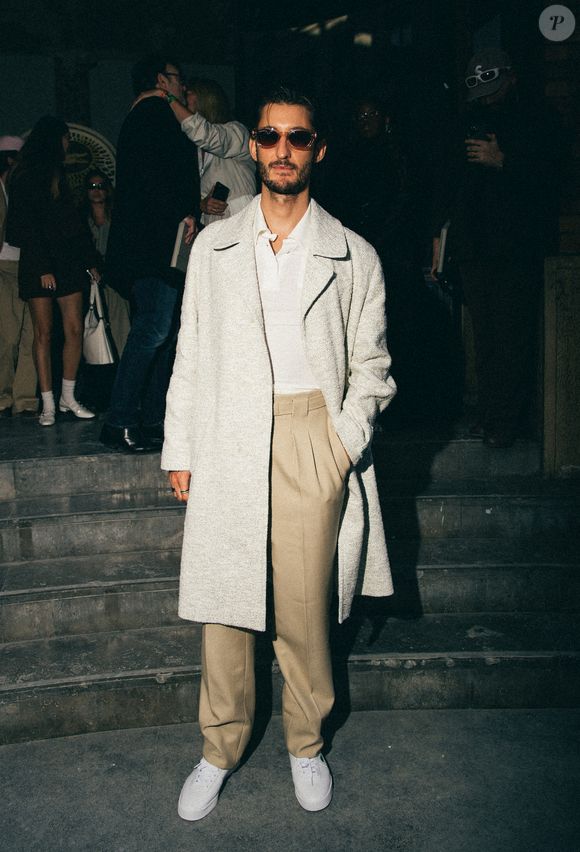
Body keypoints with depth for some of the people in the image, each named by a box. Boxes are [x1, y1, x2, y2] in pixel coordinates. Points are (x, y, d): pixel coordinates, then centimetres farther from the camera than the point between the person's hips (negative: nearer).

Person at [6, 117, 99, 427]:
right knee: (43, 332, -3)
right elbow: (28, 226, -10)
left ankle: (67, 398, 8)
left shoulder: (57, 174, 19)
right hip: (39, 264, -6)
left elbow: (74, 222, 19)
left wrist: (90, 259, 15)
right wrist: (43, 267, -16)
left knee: (74, 330, -1)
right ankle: (48, 404, 0)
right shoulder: (25, 177, -3)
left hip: (68, 261, 6)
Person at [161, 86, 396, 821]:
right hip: (227, 443, 2)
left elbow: (371, 367, 7)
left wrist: (345, 440, -6)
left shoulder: (354, 257, 5)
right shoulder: (213, 246, 9)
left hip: (312, 440, -1)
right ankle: (220, 749, 26)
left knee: (304, 606, 6)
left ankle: (306, 744, 29)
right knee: (221, 601, 6)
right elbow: (191, 354, 10)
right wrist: (179, 450, 7)